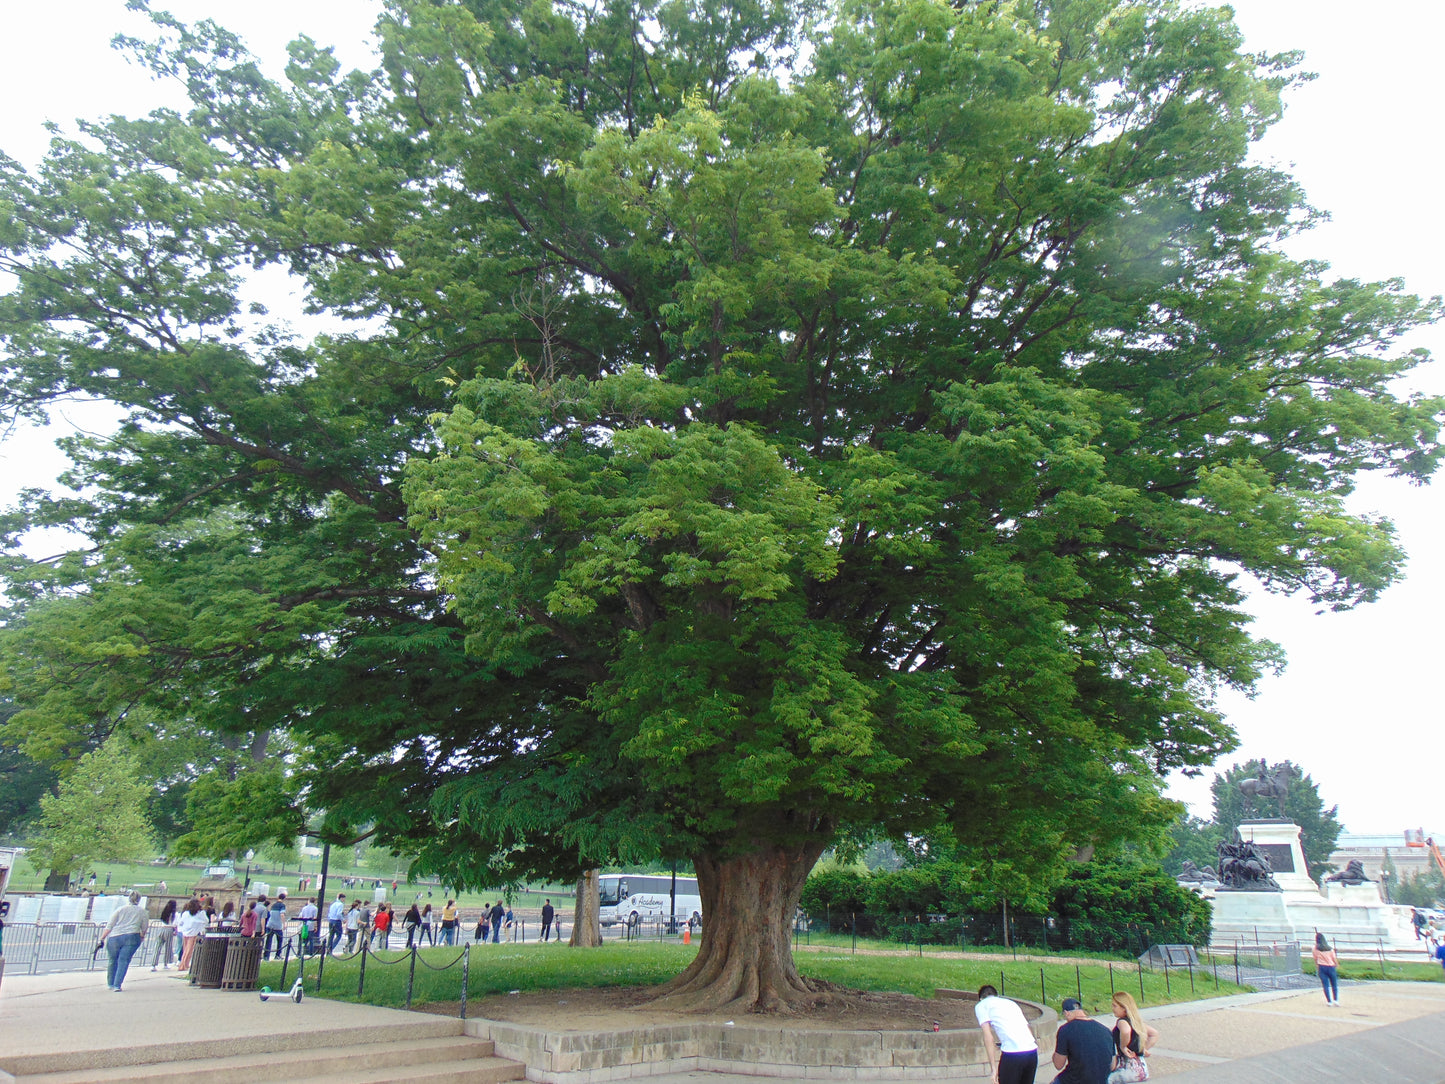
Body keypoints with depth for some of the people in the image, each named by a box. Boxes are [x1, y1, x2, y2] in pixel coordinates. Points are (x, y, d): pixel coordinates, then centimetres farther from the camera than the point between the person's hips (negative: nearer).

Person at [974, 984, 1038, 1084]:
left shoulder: (981, 1005, 12)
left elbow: (988, 1037, 0)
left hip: (1012, 1053, -6)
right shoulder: (1011, 1003, 29)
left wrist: (994, 1068, -1)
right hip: (1033, 1051, 6)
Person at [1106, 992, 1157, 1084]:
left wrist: (1122, 1047, -22)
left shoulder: (1122, 1021, -13)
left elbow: (1126, 1031, -38)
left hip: (1130, 1070, -9)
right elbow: (1155, 1034, 24)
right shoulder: (1136, 1020, 12)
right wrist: (1144, 1049, 19)